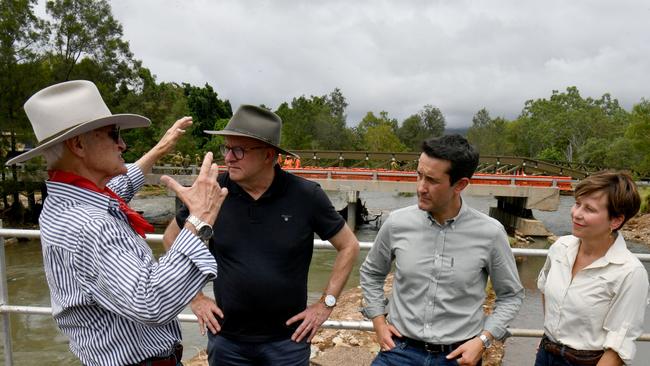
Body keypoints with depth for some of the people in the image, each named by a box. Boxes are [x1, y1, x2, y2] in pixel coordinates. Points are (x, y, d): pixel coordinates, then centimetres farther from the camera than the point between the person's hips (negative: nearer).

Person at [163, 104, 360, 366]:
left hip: (288, 339, -1)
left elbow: (349, 246, -1)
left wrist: (326, 304, -4)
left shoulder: (306, 195, -13)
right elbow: (173, 238, 6)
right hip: (225, 337, 2)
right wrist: (195, 297, 3)